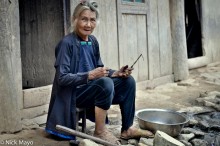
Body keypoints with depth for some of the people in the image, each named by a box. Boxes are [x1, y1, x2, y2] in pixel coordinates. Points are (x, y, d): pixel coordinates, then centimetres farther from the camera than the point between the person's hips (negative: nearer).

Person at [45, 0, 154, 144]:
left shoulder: (93, 41, 6)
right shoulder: (67, 43, -16)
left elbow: (99, 69, 13)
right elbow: (62, 78, -20)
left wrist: (116, 73, -6)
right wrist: (90, 75, -30)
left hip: (94, 89, 8)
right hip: (73, 93, -7)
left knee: (128, 81, -5)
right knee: (105, 83, -33)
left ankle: (127, 129, 2)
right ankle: (100, 131, -16)